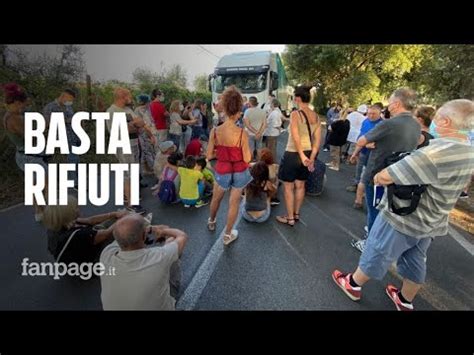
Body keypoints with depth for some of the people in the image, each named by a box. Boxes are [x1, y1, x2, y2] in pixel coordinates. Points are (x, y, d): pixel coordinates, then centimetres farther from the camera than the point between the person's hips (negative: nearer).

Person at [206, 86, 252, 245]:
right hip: (239, 172, -2)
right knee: (234, 203, 14)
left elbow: (209, 156, -7)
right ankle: (228, 235, 29)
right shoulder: (242, 133, -19)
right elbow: (247, 159, -15)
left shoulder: (215, 131, -13)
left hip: (222, 171, 2)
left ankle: (211, 222, 53)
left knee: (216, 198, 28)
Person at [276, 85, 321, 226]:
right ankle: (296, 214, 33)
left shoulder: (295, 114, -15)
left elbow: (296, 138, -24)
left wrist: (301, 156, -19)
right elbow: (317, 139, 2)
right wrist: (311, 158, 2)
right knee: (300, 185, 18)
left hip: (293, 154, -7)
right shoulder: (316, 116, 4)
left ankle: (290, 218, 17)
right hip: (308, 154, 7)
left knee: (288, 187, 7)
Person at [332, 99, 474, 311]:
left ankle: (353, 285, 32)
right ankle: (405, 301, 44)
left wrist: (378, 177, -10)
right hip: (432, 223, 8)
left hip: (403, 218, -8)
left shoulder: (437, 152, -30)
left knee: (376, 254, 11)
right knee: (415, 262, 23)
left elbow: (384, 177, -31)